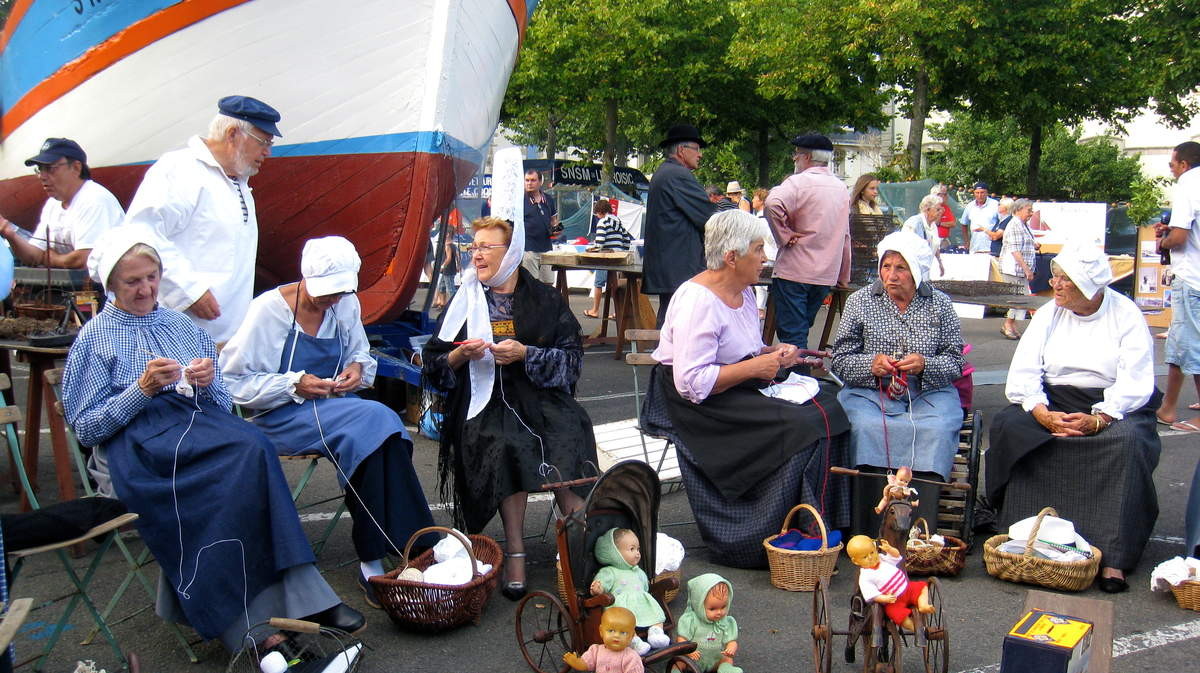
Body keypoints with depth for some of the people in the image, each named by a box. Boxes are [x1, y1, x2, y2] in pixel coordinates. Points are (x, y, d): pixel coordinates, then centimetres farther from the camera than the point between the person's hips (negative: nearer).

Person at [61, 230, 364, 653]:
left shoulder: (184, 328, 23)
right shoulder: (94, 339, 11)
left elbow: (222, 405, 20)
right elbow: (85, 428, 1)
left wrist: (207, 384, -2)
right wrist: (143, 389, -11)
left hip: (199, 424, 4)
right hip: (135, 441, -4)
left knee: (253, 447, -32)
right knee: (245, 451, -33)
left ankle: (304, 596, -34)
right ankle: (243, 619, -33)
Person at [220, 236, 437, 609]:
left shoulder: (347, 305, 6)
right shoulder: (268, 309, -9)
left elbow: (362, 355, 21)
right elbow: (233, 381, -9)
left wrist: (358, 369, -3)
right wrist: (295, 385, -19)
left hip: (334, 405, 5)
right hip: (282, 416, -5)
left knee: (378, 434, -30)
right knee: (375, 420, -31)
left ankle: (374, 560, -26)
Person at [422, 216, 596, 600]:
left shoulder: (543, 299, 11)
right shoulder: (465, 301, 13)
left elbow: (572, 356, 3)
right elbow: (433, 366, 12)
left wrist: (525, 354, -12)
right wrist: (461, 355, -9)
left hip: (540, 393, 0)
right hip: (484, 402, 0)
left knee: (566, 433, -32)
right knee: (506, 446, -33)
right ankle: (515, 553, -29)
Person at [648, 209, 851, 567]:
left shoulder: (743, 292, 11)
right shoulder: (698, 301, -19)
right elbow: (691, 382, -25)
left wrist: (774, 352, 4)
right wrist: (754, 367, -21)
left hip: (738, 391, 9)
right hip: (696, 404, -9)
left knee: (823, 403, -10)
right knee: (797, 425, -24)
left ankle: (823, 528, -7)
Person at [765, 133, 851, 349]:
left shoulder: (799, 182, -10)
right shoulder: (841, 188, 14)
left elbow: (773, 203, -31)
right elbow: (845, 236, 20)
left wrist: (784, 235, -17)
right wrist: (844, 276, 25)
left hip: (794, 271, -7)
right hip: (827, 275, 7)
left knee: (791, 333, -5)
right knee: (802, 330, 17)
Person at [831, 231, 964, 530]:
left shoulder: (940, 304, 10)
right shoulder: (859, 301, 9)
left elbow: (955, 361, 8)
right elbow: (840, 360, 7)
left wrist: (925, 365, -13)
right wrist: (871, 364, -13)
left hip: (928, 393, 1)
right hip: (870, 393, 0)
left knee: (936, 430, -31)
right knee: (865, 426, -32)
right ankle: (867, 535, -28)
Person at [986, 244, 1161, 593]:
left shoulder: (1127, 316, 0)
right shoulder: (1048, 315, 8)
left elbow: (1135, 384, -10)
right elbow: (1023, 374, -2)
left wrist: (1097, 419, -26)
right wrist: (1043, 414, -21)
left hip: (1112, 406, -2)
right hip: (1053, 403, 3)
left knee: (1127, 441, -35)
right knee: (1010, 425, -27)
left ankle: (1113, 558, -35)